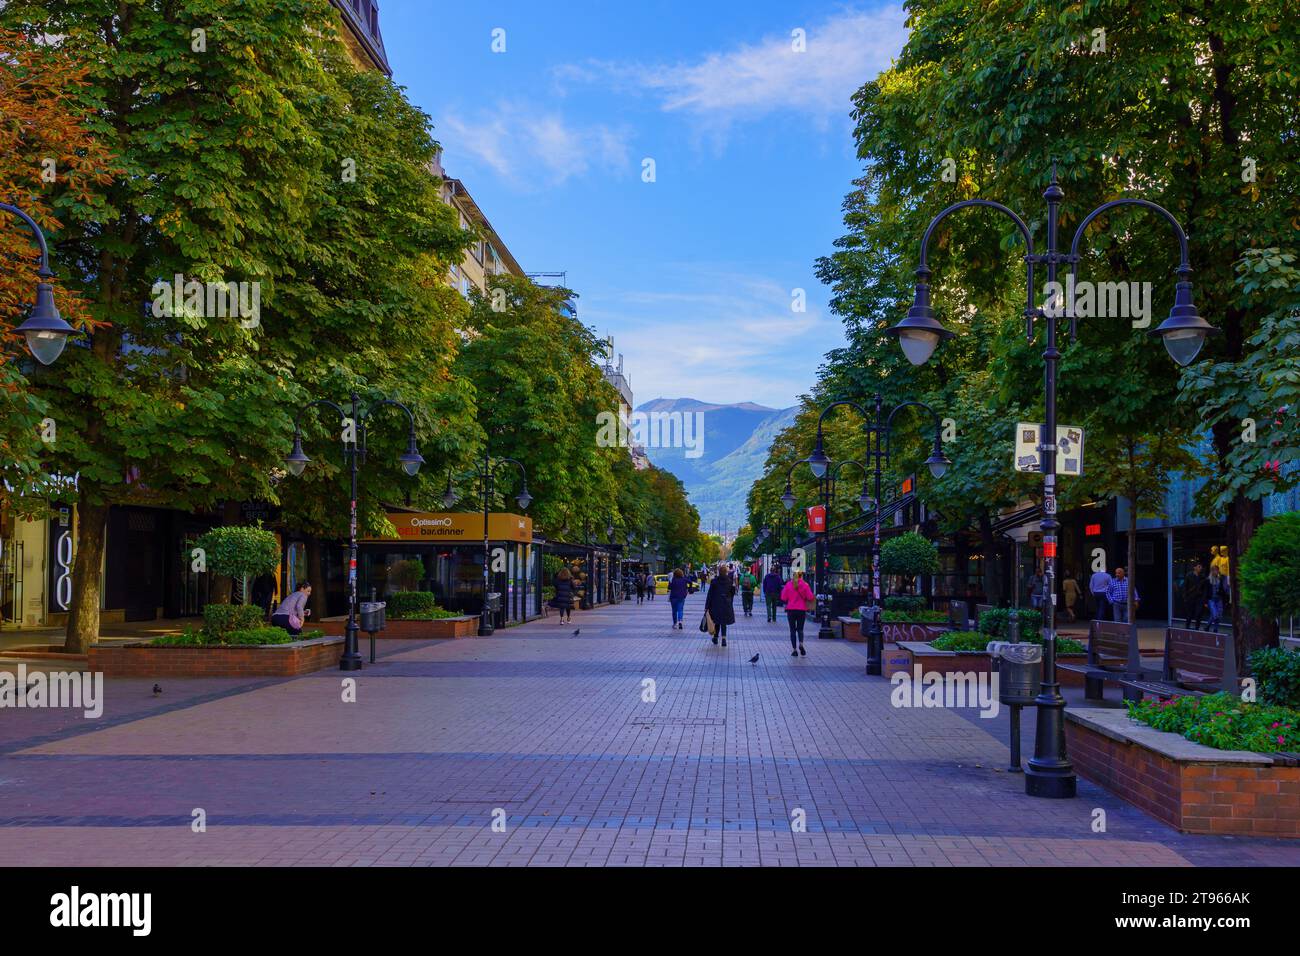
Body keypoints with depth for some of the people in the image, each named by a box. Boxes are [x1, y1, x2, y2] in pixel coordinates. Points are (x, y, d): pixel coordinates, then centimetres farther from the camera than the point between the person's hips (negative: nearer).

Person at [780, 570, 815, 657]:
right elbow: (810, 598, -7)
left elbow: (783, 598, -4)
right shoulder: (805, 585, -4)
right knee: (800, 629, 13)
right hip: (802, 610, 0)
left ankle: (794, 650, 3)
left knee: (793, 630, 7)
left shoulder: (788, 584, -4)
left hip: (791, 610, 0)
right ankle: (801, 644, -13)